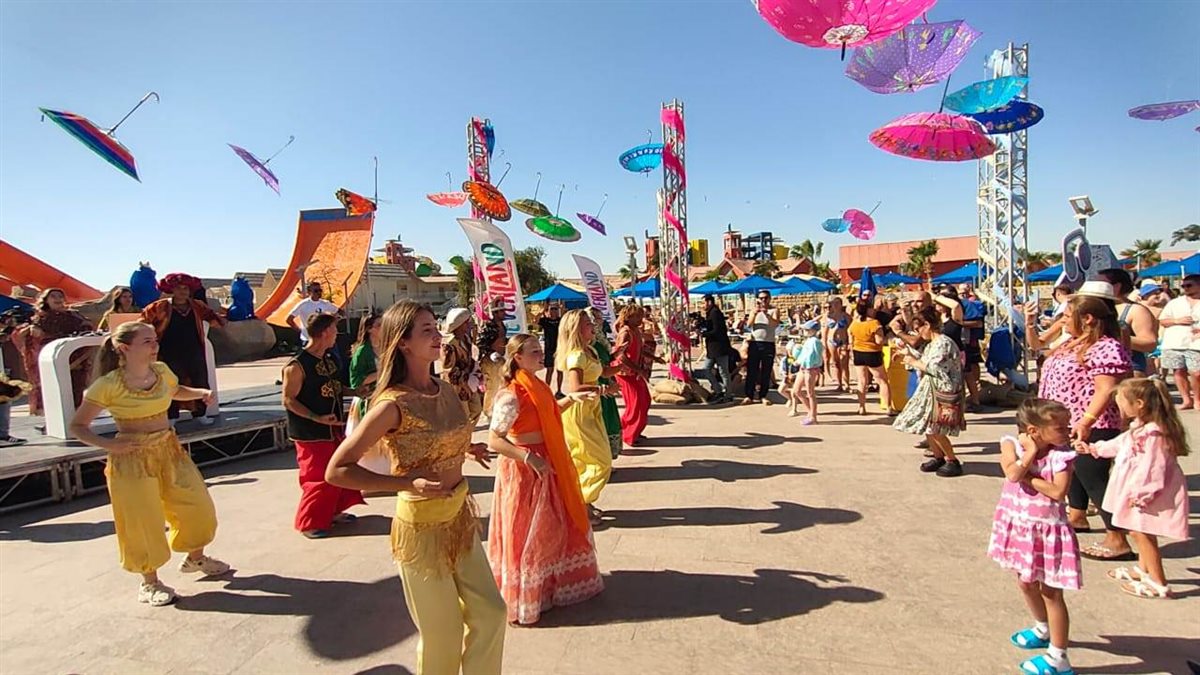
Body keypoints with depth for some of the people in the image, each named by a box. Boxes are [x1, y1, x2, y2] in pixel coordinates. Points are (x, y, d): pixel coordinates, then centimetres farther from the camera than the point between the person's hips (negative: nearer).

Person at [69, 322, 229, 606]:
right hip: (132, 458, -6)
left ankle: (195, 558, 38)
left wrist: (201, 393, 2)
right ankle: (149, 582, 25)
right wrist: (107, 444, -24)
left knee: (197, 506, 12)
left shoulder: (161, 371, -2)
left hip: (169, 450, 6)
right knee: (143, 521, 3)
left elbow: (176, 391, 21)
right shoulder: (108, 385, -17)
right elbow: (78, 426, -9)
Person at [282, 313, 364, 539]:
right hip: (311, 433, -8)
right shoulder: (297, 365, -18)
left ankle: (333, 511, 33)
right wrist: (317, 418, -25)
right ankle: (308, 523, 15)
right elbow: (288, 400, -18)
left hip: (334, 428, 9)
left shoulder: (329, 358, 7)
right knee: (317, 478, -2)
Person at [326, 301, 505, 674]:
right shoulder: (393, 404, -21)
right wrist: (409, 483, -26)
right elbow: (337, 470, -20)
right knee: (442, 636, 12)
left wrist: (467, 450, 3)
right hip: (422, 527, -7)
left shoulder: (446, 390, 1)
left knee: (490, 612, 17)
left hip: (460, 516, 7)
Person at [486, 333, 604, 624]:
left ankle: (547, 584, 44)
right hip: (524, 470, -9)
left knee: (550, 529, 22)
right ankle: (522, 602, 24)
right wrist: (529, 457, -32)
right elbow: (494, 440, -25)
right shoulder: (511, 395, -23)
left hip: (547, 465, 9)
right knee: (526, 534, 5)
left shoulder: (536, 385, 4)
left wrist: (572, 399, 11)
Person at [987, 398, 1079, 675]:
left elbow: (1058, 491, -24)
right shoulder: (1012, 443, -10)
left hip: (1048, 530, -4)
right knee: (1026, 583, 23)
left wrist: (1028, 476, -19)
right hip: (1018, 525, 4)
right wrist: (1032, 451, -21)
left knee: (1051, 592, 4)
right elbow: (1013, 473, -26)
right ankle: (1043, 630, 48)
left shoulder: (1061, 454, -15)